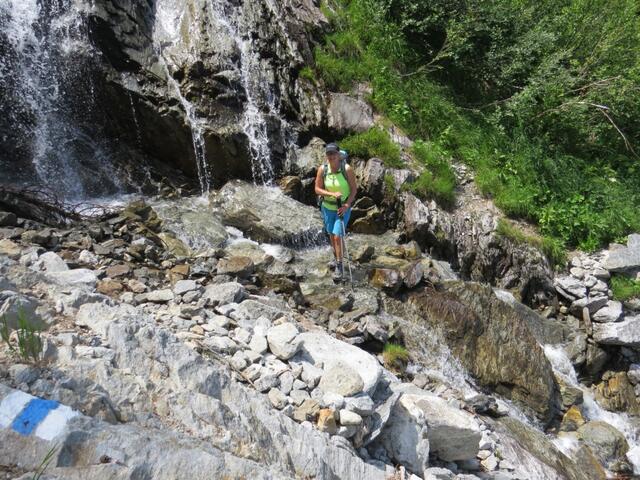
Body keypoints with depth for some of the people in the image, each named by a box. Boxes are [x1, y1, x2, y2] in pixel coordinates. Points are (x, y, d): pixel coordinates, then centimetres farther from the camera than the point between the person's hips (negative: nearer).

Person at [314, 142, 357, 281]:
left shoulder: (347, 169, -19)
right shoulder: (322, 169, -12)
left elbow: (354, 188, -11)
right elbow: (317, 189, -7)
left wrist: (347, 205, -21)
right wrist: (332, 194, -23)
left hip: (343, 207, -3)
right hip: (327, 207, 3)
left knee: (337, 236, -10)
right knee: (331, 235, 17)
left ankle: (339, 266, 3)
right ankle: (336, 258, 39)